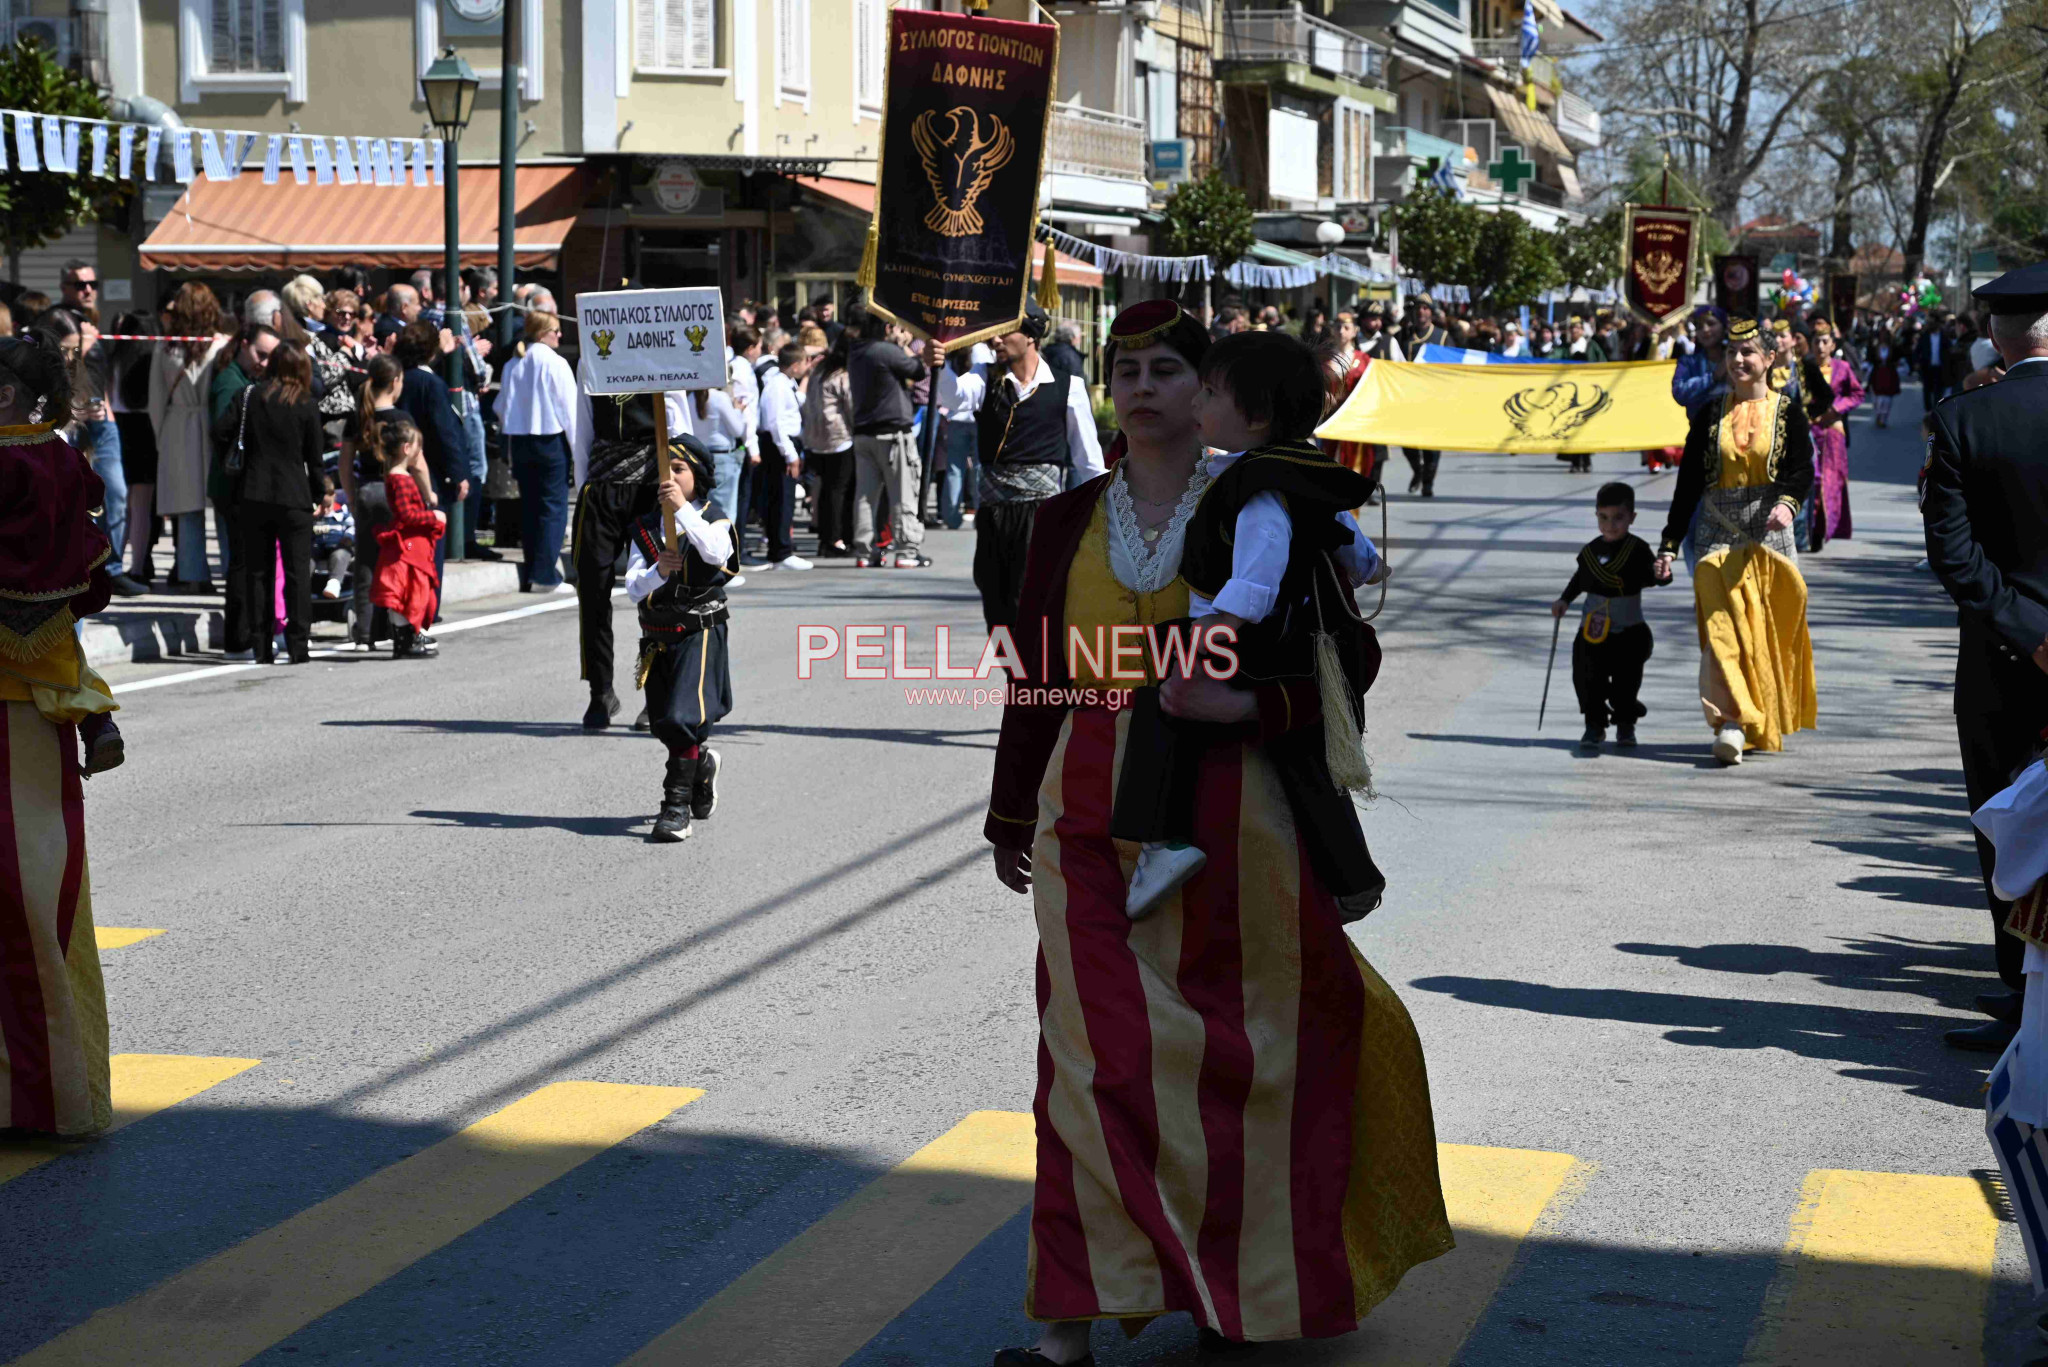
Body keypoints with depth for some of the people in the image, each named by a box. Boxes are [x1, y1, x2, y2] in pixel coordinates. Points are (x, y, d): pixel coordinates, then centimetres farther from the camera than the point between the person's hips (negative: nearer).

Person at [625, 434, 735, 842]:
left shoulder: (713, 522, -4)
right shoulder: (646, 529, 7)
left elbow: (716, 554, -28)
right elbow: (633, 589, -3)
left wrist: (682, 509, -34)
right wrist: (658, 571, -24)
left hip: (699, 634, -5)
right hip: (656, 637, 5)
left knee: (682, 719, -19)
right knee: (664, 725, 15)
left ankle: (677, 807, -15)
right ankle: (702, 764, 46)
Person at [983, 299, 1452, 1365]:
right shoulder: (1067, 521, 8)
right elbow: (1037, 676, 14)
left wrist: (1246, 704, -20)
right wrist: (1011, 816, 16)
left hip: (1225, 811, -2)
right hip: (1094, 815, 2)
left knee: (1232, 1053, 7)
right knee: (1095, 1056, -4)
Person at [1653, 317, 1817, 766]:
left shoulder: (1787, 411, 5)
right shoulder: (1710, 416, 9)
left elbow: (1803, 468, -8)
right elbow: (1688, 483, 9)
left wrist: (1786, 502, -30)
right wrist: (1670, 543, 3)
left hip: (1770, 528, 0)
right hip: (1718, 531, 1)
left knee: (1771, 626, 3)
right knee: (1722, 624, -13)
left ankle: (1766, 722, 21)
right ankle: (1732, 723, -22)